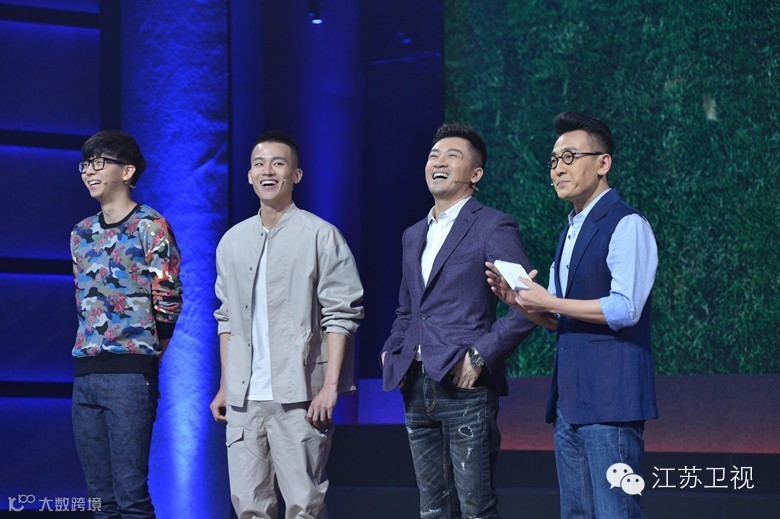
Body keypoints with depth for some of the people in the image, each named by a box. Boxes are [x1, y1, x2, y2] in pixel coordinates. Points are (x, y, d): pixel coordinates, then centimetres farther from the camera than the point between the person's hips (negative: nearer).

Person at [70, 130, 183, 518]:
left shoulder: (151, 227, -5)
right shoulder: (82, 234, 16)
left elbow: (168, 301, -6)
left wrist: (143, 354, 1)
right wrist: (90, 350, 13)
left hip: (130, 373, -7)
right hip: (85, 373, 7)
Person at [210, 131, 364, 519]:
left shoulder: (320, 236, -2)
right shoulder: (232, 242, 14)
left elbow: (341, 314, -6)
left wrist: (330, 386, -13)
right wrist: (224, 386, 15)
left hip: (298, 397, -5)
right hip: (243, 399, 5)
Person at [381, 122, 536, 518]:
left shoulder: (493, 228, -4)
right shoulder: (414, 236, 19)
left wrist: (481, 355, -16)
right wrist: (391, 352, 12)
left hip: (466, 388, -7)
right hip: (417, 390, 7)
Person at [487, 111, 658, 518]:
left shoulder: (627, 225, -8)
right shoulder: (570, 232, 20)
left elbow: (625, 309, -19)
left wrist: (549, 302, -12)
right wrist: (518, 301, 5)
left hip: (610, 396, -9)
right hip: (570, 399, 9)